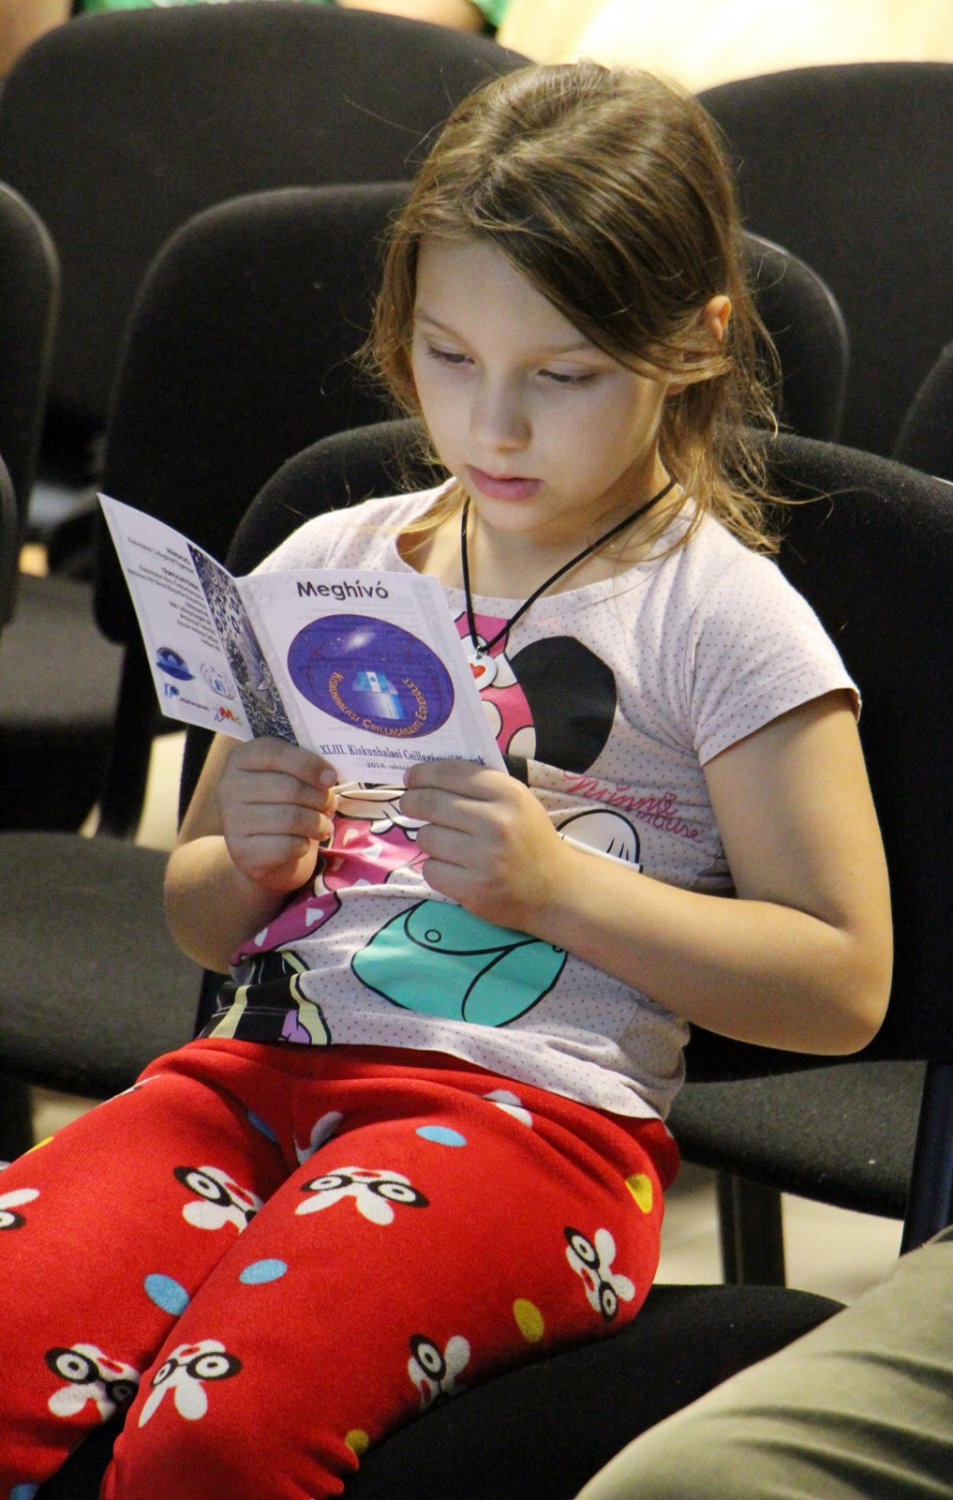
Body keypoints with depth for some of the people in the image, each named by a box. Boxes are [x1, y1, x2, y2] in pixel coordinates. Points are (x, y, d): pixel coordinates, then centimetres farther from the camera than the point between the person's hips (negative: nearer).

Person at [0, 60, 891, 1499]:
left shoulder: (721, 618, 4)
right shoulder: (334, 562, 18)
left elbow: (841, 985, 0)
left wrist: (556, 883, -11)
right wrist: (252, 859, 2)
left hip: (532, 1109, -4)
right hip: (260, 1064, 5)